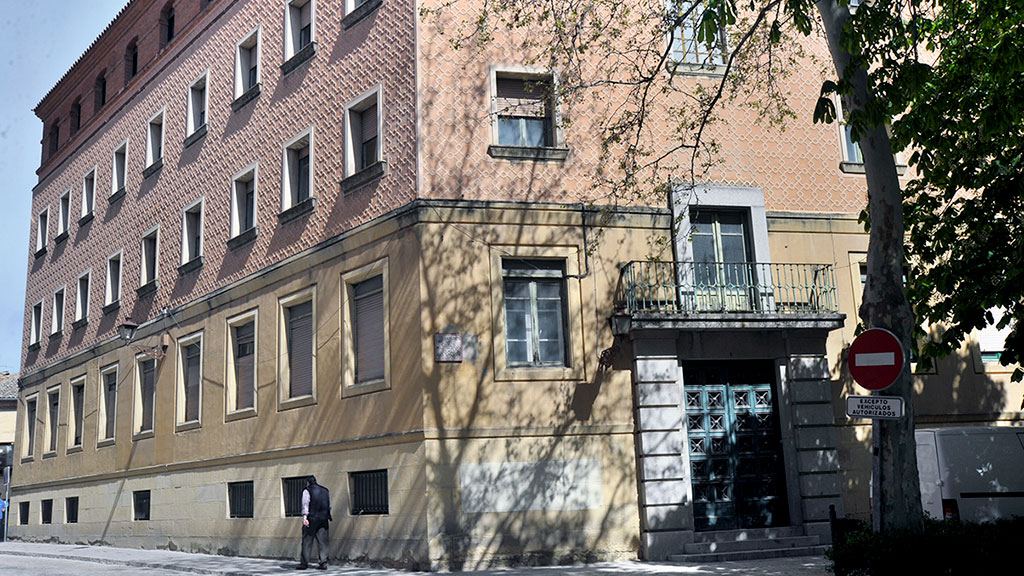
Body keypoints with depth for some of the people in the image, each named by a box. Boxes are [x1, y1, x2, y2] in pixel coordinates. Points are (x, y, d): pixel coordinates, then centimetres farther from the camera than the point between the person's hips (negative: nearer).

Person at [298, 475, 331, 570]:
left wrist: (304, 517, -20)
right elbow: (329, 506, 17)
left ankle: (304, 563, 3)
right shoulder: (325, 491, 15)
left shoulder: (307, 491, 0)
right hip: (323, 519, 4)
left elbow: (305, 505, -12)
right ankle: (323, 562, -4)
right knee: (322, 541, 5)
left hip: (311, 519, -4)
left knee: (307, 541, 2)